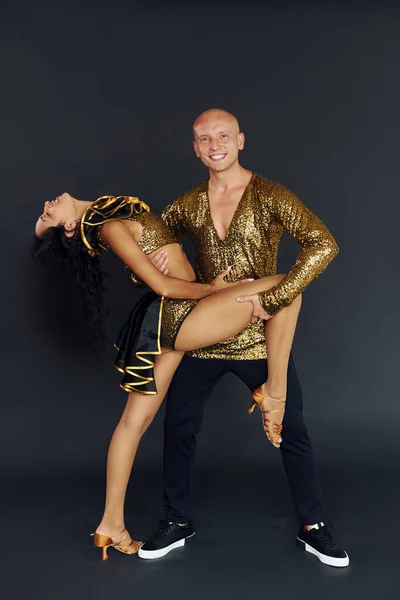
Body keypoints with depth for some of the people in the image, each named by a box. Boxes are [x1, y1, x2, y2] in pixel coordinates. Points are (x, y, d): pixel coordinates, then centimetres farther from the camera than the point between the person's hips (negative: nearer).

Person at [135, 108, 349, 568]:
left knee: (292, 431, 5)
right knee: (178, 428, 8)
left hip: (260, 338, -3)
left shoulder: (269, 196, -9)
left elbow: (323, 245, -20)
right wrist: (156, 256, -8)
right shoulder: (188, 205, 4)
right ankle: (177, 522, 29)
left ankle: (312, 528, 24)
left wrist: (273, 298, -25)